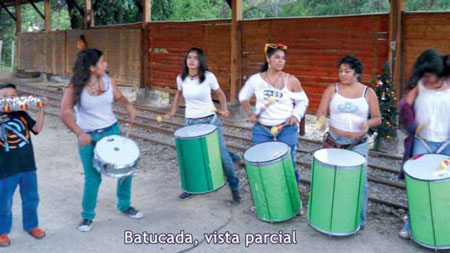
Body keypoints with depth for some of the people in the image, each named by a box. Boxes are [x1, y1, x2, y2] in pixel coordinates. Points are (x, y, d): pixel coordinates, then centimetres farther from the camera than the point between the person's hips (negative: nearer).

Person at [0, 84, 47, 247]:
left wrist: (41, 109, -11)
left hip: (27, 165, 3)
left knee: (31, 198, 17)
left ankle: (31, 225, 36)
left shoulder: (22, 114, 4)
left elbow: (37, 128, -6)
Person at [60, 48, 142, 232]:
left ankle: (124, 206, 31)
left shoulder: (108, 81, -5)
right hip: (88, 137, -4)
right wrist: (80, 133, -27)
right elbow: (65, 113, -15)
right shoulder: (75, 87, -15)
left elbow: (118, 97, 12)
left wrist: (128, 106, -9)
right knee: (93, 179, 0)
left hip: (112, 131, 4)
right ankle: (87, 216, 23)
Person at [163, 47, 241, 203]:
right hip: (190, 122, 2)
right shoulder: (181, 78, -2)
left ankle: (234, 188, 16)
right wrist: (172, 113, 12)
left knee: (222, 155, -3)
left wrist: (224, 109, -9)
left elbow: (220, 93, 5)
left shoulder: (208, 77, -10)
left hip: (210, 120, -2)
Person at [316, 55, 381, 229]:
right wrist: (322, 120, -27)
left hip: (358, 145, -1)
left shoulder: (368, 92, 0)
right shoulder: (332, 89, 1)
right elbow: (320, 112, -3)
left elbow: (377, 118, 3)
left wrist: (367, 124, -20)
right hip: (334, 142, 1)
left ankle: (359, 220, 11)